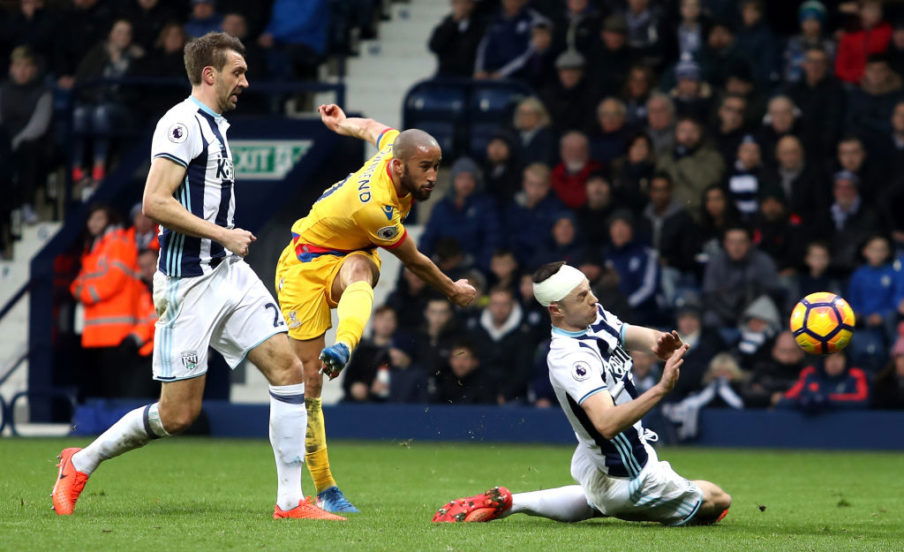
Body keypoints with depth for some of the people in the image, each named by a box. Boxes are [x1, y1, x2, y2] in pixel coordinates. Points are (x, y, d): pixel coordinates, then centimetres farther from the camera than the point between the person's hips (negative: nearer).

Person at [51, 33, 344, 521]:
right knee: (178, 415, -5)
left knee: (288, 369, -4)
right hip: (190, 283, -9)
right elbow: (155, 204, -21)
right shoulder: (183, 123, -12)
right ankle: (80, 463, 15)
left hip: (229, 273, 9)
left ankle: (290, 501, -3)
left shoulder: (214, 126, 18)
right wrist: (223, 234, -18)